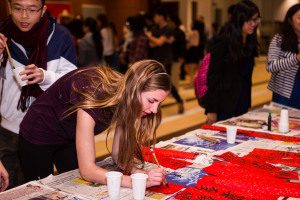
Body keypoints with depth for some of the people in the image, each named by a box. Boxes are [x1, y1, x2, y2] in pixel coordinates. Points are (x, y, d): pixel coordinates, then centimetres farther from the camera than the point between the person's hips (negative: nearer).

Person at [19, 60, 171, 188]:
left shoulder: (125, 93, -20)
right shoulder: (94, 96, -41)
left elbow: (118, 153, -13)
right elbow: (87, 170, -40)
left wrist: (137, 172, -32)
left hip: (71, 139, 6)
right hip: (39, 136, -6)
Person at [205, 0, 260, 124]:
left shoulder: (250, 42, 9)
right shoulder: (223, 41, -12)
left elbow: (247, 75, 14)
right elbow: (213, 76, -14)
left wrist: (247, 102, 11)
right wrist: (211, 110, -17)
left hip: (242, 105, 7)